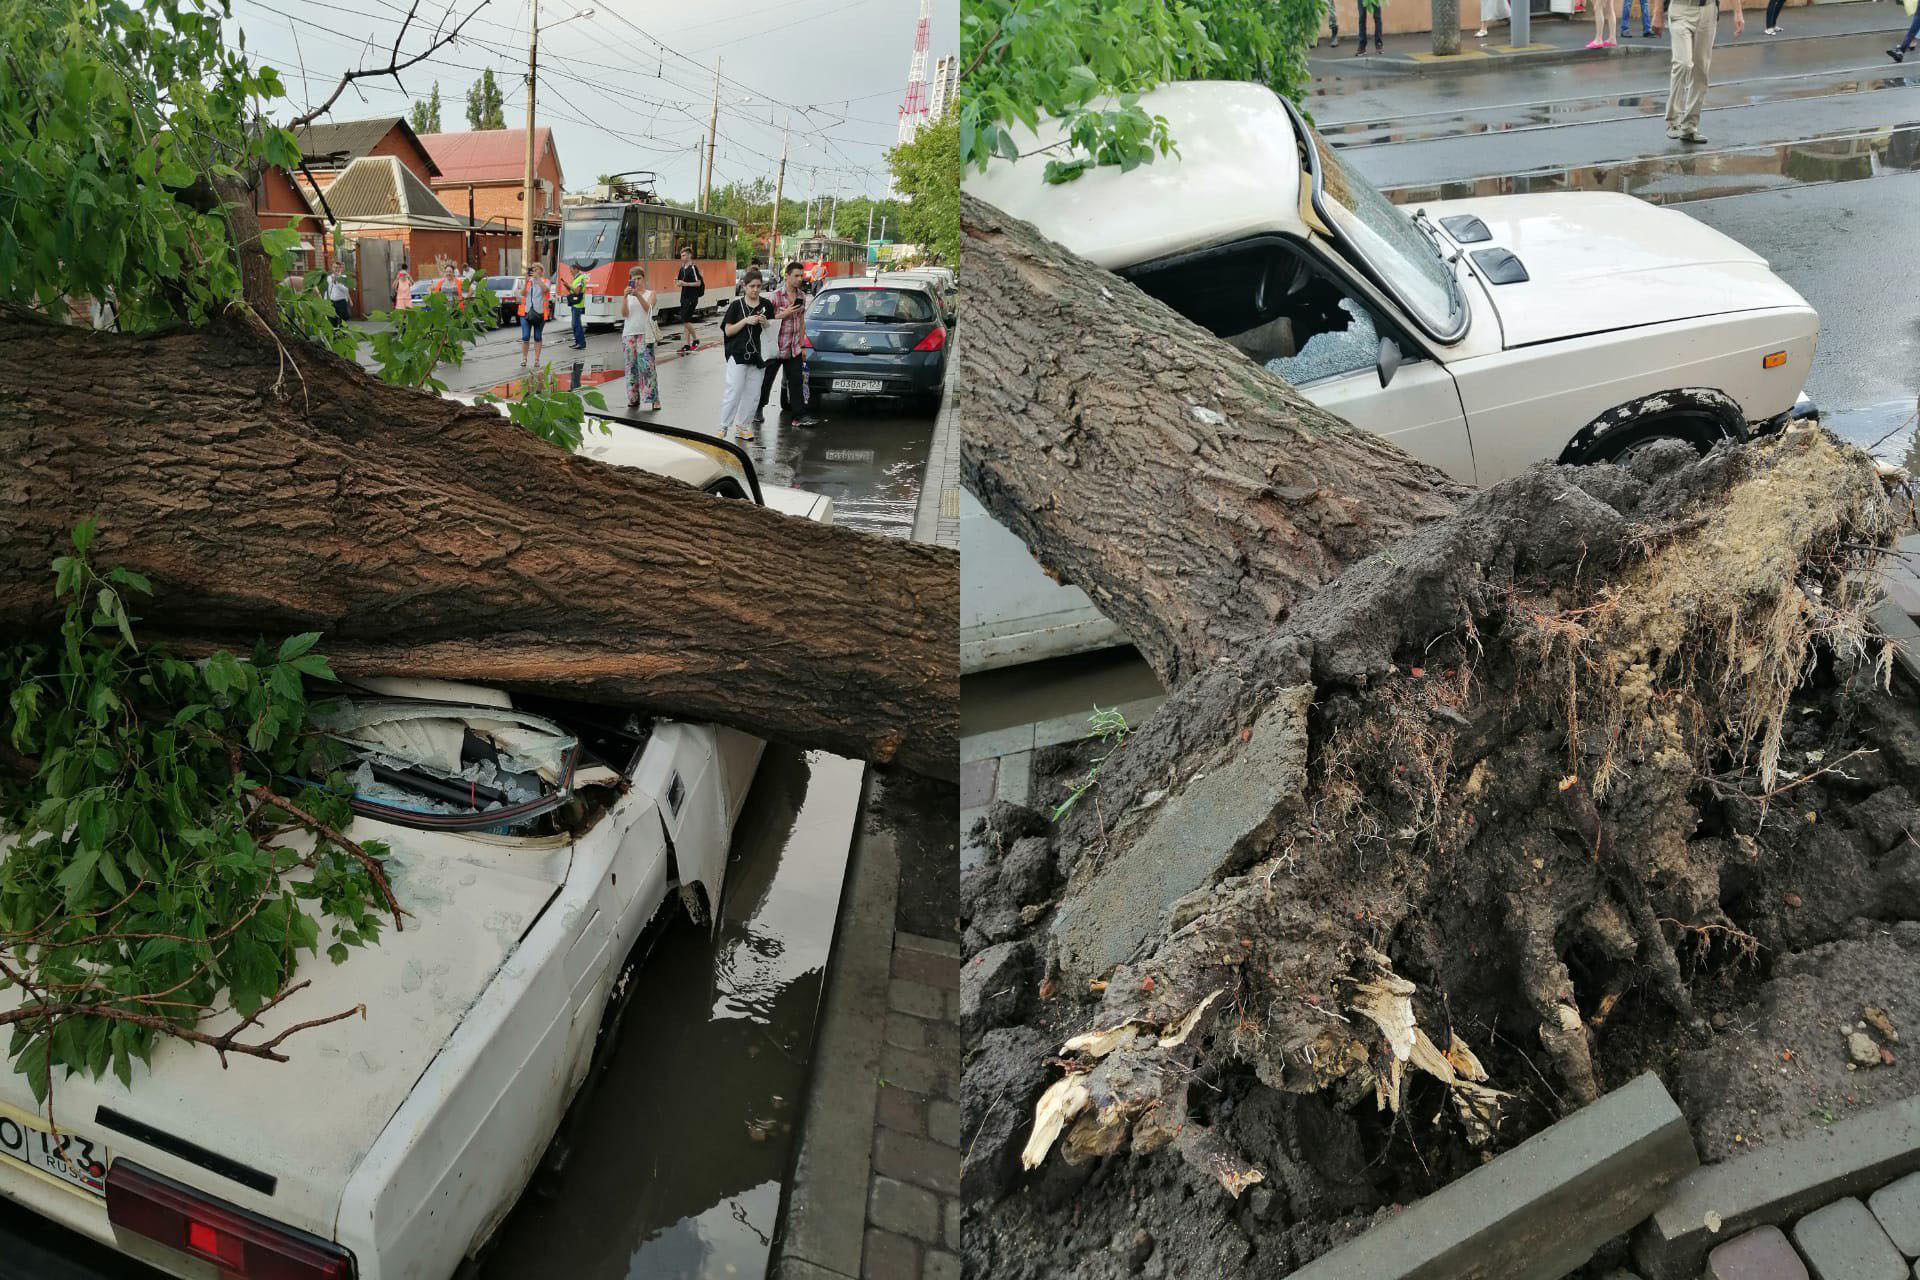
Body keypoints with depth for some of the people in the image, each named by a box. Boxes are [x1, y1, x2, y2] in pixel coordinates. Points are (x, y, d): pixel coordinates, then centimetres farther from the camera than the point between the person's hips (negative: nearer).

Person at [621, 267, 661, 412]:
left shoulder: (650, 293, 7)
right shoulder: (628, 296, 12)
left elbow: (647, 308, -12)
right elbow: (624, 314, -2)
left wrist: (638, 295, -27)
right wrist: (625, 296, -15)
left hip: (645, 333, -3)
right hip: (629, 333, 3)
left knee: (647, 365, -12)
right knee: (631, 365, 2)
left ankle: (652, 399, -14)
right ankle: (633, 398, 6)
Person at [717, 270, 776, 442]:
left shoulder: (766, 305, 8)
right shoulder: (736, 305, 0)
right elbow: (728, 331, -2)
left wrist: (764, 323, -10)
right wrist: (746, 321, -14)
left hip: (758, 355, 3)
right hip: (738, 355, -3)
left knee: (752, 393, 5)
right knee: (734, 391, -8)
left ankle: (742, 426, 15)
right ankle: (724, 426, -2)